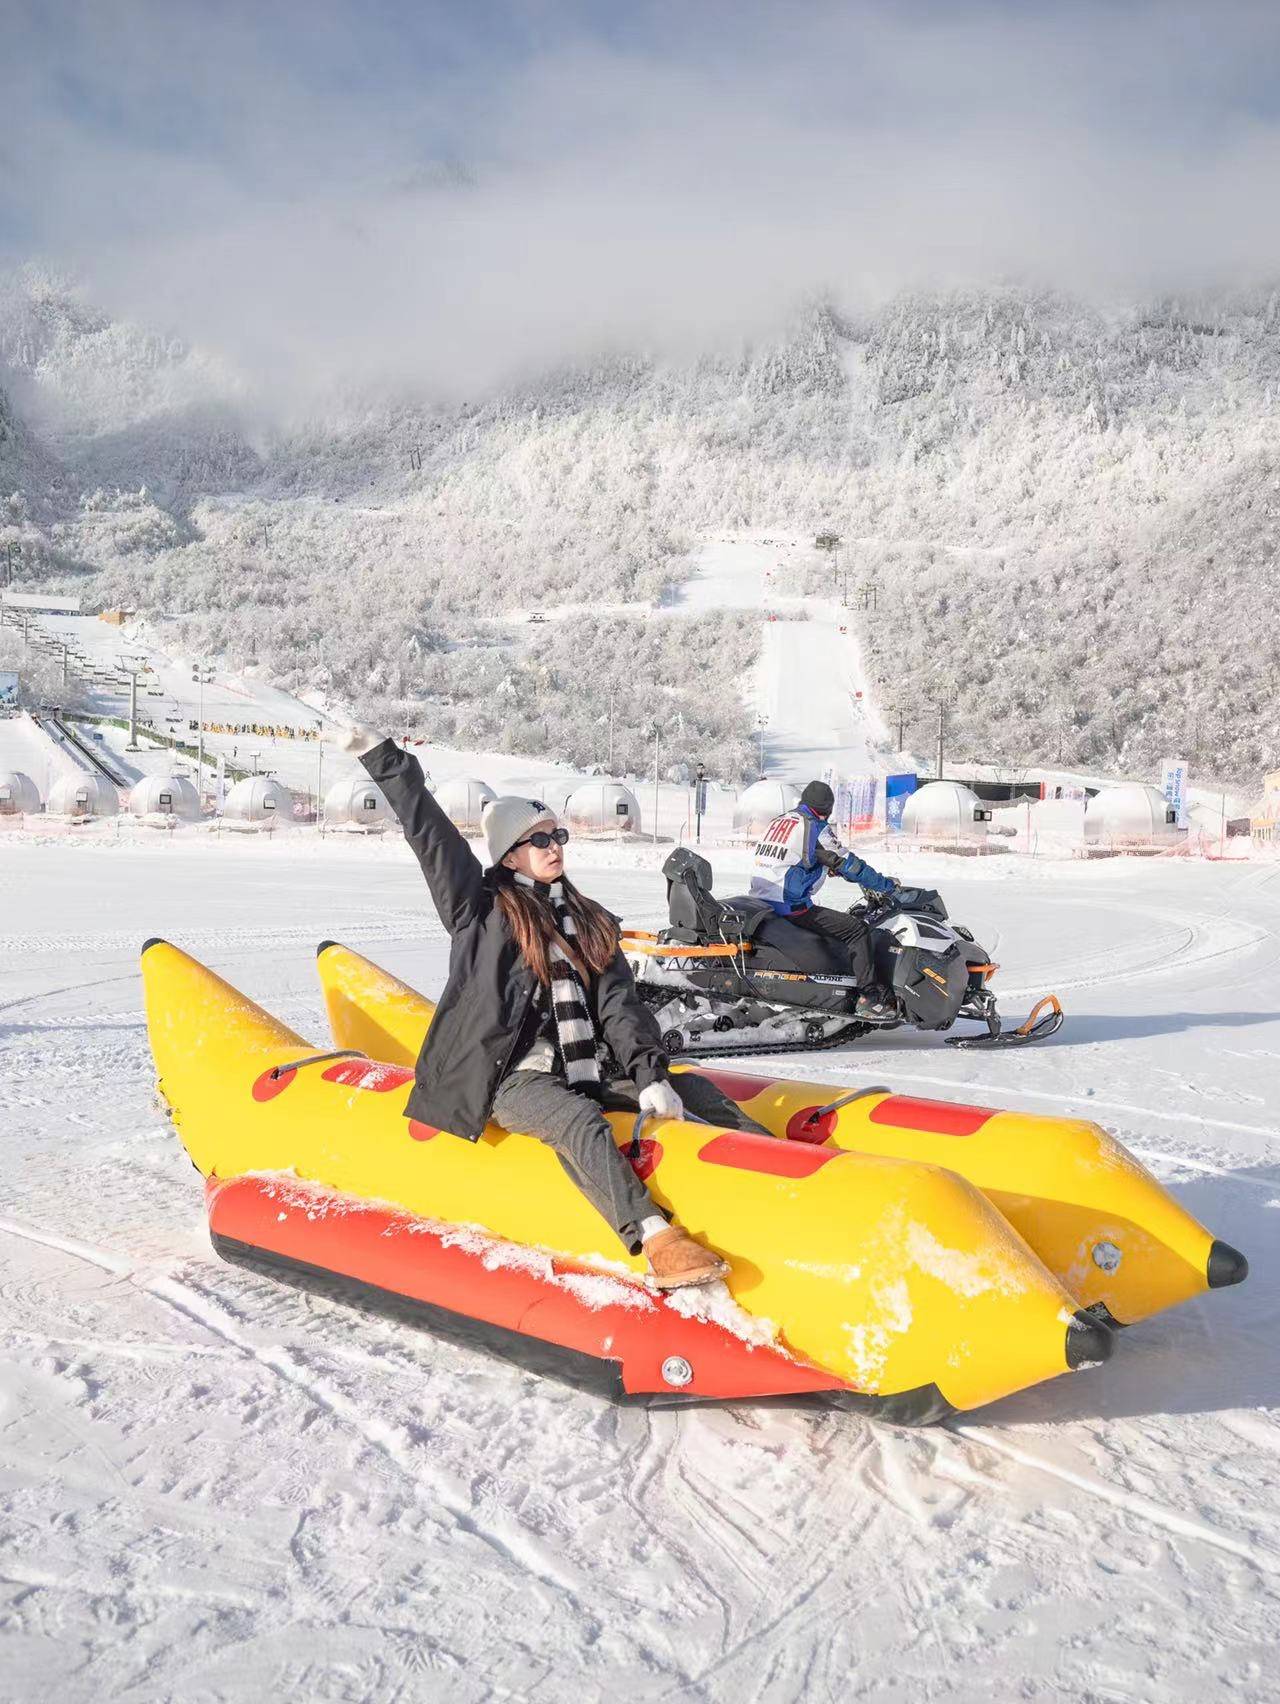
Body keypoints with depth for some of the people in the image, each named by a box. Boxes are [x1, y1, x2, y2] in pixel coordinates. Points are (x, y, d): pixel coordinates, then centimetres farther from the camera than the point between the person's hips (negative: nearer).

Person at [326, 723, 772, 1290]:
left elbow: (619, 1004, 6)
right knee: (580, 1122, -34)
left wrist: (649, 1074, -9)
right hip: (513, 1078, -6)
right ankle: (656, 1241, -49)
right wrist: (381, 758, -10)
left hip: (586, 1072, 6)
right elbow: (430, 836, -3)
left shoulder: (591, 922, 17)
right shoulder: (483, 910, 5)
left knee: (695, 1091, -7)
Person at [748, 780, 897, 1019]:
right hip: (790, 906, -9)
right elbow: (850, 865, -5)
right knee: (857, 929, -5)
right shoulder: (817, 829, -7)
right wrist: (887, 885, 6)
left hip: (760, 901, 9)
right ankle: (869, 997, -10)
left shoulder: (779, 821, 17)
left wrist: (826, 865, 40)